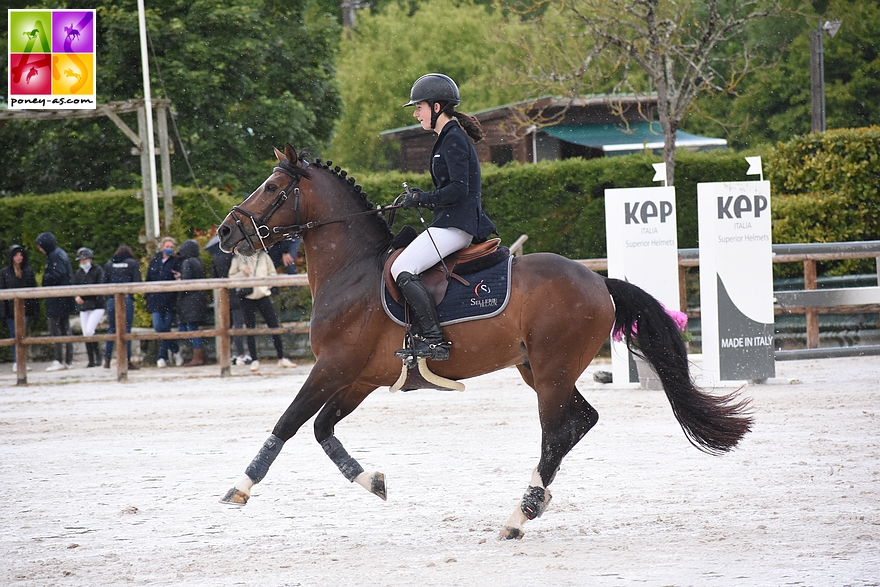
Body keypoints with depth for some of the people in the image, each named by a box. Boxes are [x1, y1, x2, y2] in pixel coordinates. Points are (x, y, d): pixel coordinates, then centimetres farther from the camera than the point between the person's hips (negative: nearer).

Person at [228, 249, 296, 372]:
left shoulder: (263, 256, 4)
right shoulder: (238, 259, 2)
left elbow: (273, 273, 8)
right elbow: (231, 277, 2)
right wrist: (243, 273, -15)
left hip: (263, 294, 1)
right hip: (247, 297, -1)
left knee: (274, 326, -2)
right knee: (250, 329, 1)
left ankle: (281, 358, 7)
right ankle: (254, 360, 9)